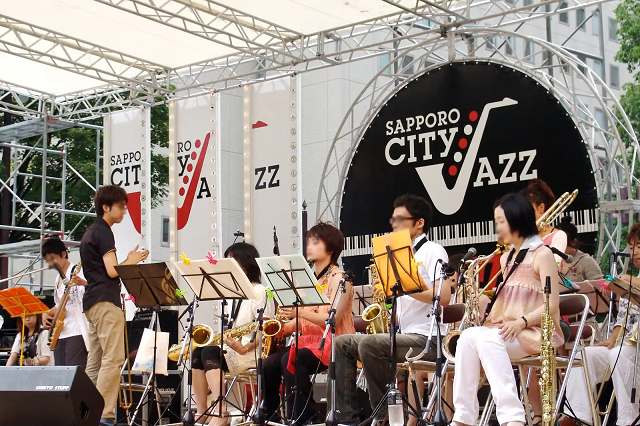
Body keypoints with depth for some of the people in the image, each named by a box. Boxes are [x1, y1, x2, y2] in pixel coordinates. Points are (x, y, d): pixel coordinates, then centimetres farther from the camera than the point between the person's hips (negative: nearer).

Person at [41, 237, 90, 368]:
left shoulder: (76, 272, -5)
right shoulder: (59, 279, 21)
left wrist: (82, 283, -40)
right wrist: (47, 313, 10)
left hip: (76, 332, -9)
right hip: (60, 333, 9)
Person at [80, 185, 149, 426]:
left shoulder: (90, 233, 22)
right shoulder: (103, 232, -8)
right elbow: (111, 270, -15)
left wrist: (128, 262, 17)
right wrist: (131, 261, 2)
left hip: (92, 301, 11)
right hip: (105, 300, -11)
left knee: (95, 363, 8)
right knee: (113, 358, -15)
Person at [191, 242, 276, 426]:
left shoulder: (259, 292, -3)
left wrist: (245, 348, -29)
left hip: (252, 353, -7)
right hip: (230, 349, 7)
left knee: (210, 352, -33)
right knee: (197, 353, -21)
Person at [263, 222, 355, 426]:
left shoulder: (338, 278, -6)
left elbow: (333, 319, -17)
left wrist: (300, 312, -27)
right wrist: (281, 328, -2)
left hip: (332, 342, -8)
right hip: (308, 340, 8)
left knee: (291, 361, -32)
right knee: (269, 365, -15)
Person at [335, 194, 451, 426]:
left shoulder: (432, 251, -3)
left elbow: (444, 298, -18)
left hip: (425, 337, -9)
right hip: (402, 334, 9)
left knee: (369, 343, -31)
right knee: (342, 343, 2)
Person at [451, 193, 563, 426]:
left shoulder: (542, 254, -2)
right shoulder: (506, 258, 20)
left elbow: (551, 305, -11)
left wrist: (521, 321, -24)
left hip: (536, 332, -6)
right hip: (506, 331, 6)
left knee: (487, 339, -35)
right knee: (468, 337, -25)